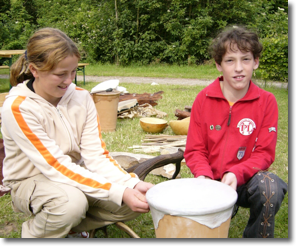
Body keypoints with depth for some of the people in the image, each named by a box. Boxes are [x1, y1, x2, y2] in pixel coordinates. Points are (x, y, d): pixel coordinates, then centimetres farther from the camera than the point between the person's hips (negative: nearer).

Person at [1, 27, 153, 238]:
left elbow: (96, 156, -10)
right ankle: (33, 231, -3)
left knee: (138, 199, -15)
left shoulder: (81, 97, -7)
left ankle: (72, 227, 6)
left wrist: (132, 184, -28)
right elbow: (56, 166, -27)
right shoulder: (18, 108, -22)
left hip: (76, 174, 5)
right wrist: (119, 192, -34)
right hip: (32, 181, -4)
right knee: (72, 202, -37)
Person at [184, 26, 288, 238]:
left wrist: (236, 174, -25)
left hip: (246, 181, -1)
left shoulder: (266, 101, -6)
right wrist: (204, 176, -22)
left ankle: (256, 235, -5)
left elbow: (265, 153, -7)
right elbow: (195, 150, -1)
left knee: (270, 186, -32)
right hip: (212, 181, 1)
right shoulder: (204, 99, -4)